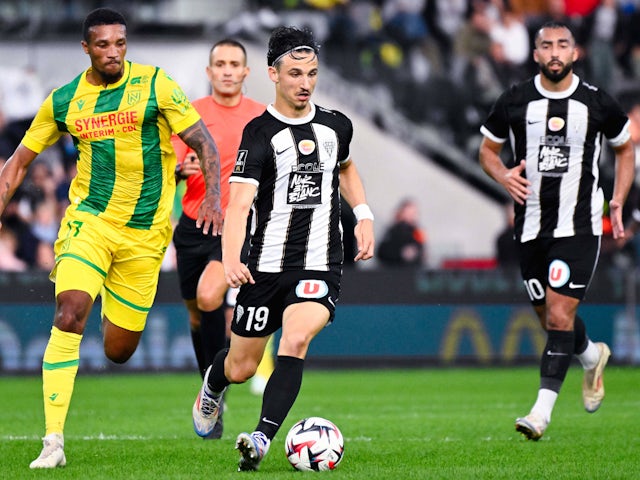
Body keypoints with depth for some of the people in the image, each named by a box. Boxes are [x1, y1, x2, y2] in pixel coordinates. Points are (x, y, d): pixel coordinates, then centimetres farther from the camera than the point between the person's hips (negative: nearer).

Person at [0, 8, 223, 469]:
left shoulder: (154, 84, -4)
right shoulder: (63, 100, 2)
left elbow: (203, 142, -2)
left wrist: (213, 197, -17)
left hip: (146, 233, 0)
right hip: (90, 219, 0)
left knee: (119, 351, 4)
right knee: (69, 316, -24)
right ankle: (54, 440, -24)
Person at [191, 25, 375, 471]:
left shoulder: (336, 125, 6)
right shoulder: (260, 133, -9)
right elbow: (239, 203, -20)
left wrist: (364, 215, 19)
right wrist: (231, 259, -36)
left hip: (320, 266, 2)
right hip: (267, 266, -2)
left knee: (295, 339, -27)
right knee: (241, 368, 10)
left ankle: (261, 440, -31)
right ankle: (212, 386, 48)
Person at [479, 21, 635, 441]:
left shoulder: (598, 103, -1)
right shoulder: (515, 102, 1)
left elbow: (626, 149, 15)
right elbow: (488, 149, 14)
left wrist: (617, 202, 5)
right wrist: (504, 176, -8)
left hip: (579, 226, -3)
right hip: (532, 227, 3)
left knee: (560, 314, -14)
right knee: (551, 318, 11)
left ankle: (543, 409, -13)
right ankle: (592, 356, 44)